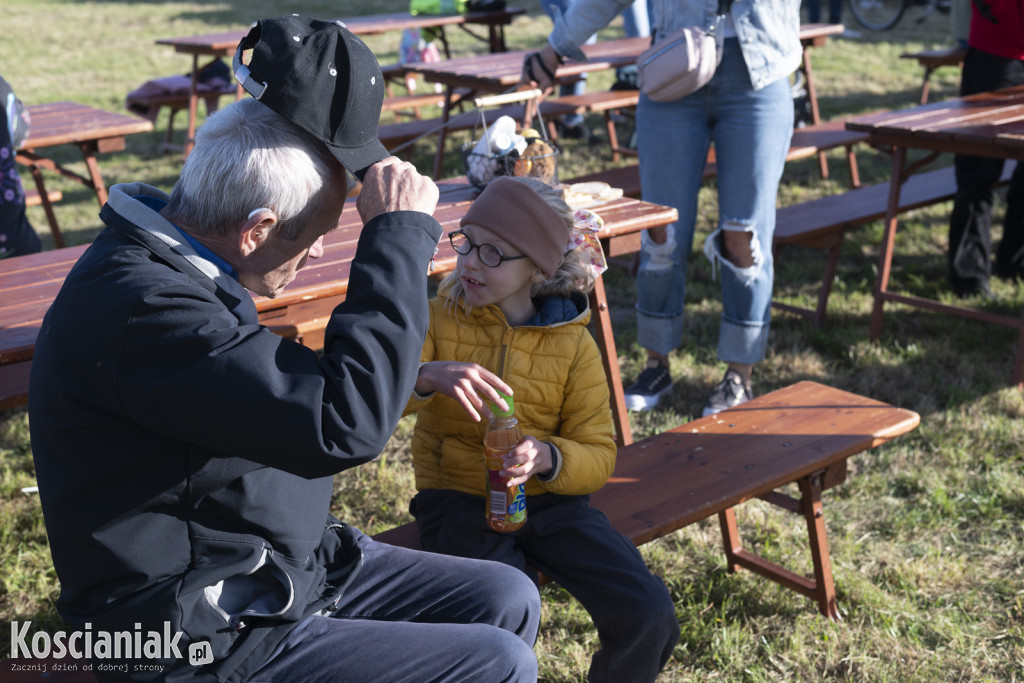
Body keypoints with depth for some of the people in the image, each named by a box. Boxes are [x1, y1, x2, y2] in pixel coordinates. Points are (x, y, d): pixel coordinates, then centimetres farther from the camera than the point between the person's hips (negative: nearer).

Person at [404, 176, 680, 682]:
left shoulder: (574, 345, -1)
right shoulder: (438, 318, -3)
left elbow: (597, 455, -2)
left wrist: (545, 458, -24)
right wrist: (429, 376, -40)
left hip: (550, 501, 2)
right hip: (459, 501, -1)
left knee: (648, 614, -15)